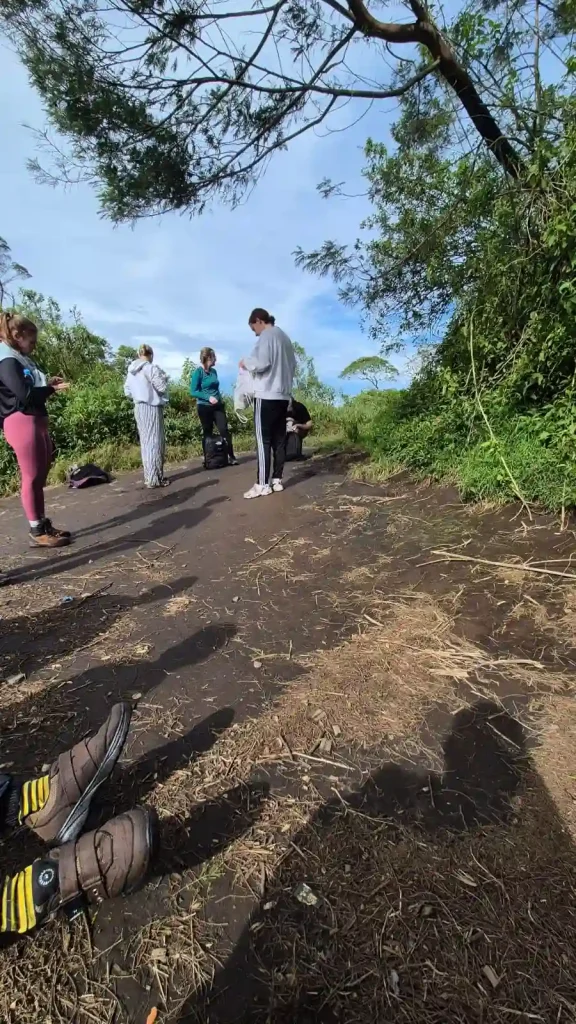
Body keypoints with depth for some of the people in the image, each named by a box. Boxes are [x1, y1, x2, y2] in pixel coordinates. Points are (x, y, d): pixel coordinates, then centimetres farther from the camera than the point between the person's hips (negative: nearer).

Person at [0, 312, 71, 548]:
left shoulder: (20, 360, 21)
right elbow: (24, 393, -16)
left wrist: (47, 384, 4)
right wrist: (52, 389, -4)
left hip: (37, 421, 10)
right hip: (22, 423, -10)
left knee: (40, 477, 11)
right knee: (31, 478, -6)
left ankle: (43, 525, 19)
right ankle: (37, 532, 0)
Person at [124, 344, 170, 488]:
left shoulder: (131, 370, 10)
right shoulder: (151, 368, -11)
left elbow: (127, 392, 12)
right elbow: (162, 387, -12)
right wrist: (164, 378, 7)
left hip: (139, 408, 7)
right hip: (152, 408, -7)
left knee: (145, 442, 12)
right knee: (155, 442, -4)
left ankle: (149, 476, 16)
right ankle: (154, 479, -3)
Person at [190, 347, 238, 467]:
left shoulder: (213, 371, 10)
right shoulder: (198, 372, -8)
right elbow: (193, 392, -12)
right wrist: (208, 397, -22)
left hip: (218, 406, 5)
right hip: (204, 407, -5)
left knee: (224, 430, -5)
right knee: (207, 433, 3)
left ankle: (231, 457, -3)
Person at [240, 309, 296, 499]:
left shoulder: (266, 336, -6)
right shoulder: (284, 337, 20)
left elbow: (260, 363, -17)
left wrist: (245, 363, 0)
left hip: (266, 395, -8)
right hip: (283, 395, 8)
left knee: (263, 439, -7)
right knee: (279, 439, 7)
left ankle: (263, 484, -6)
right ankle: (277, 480, 11)